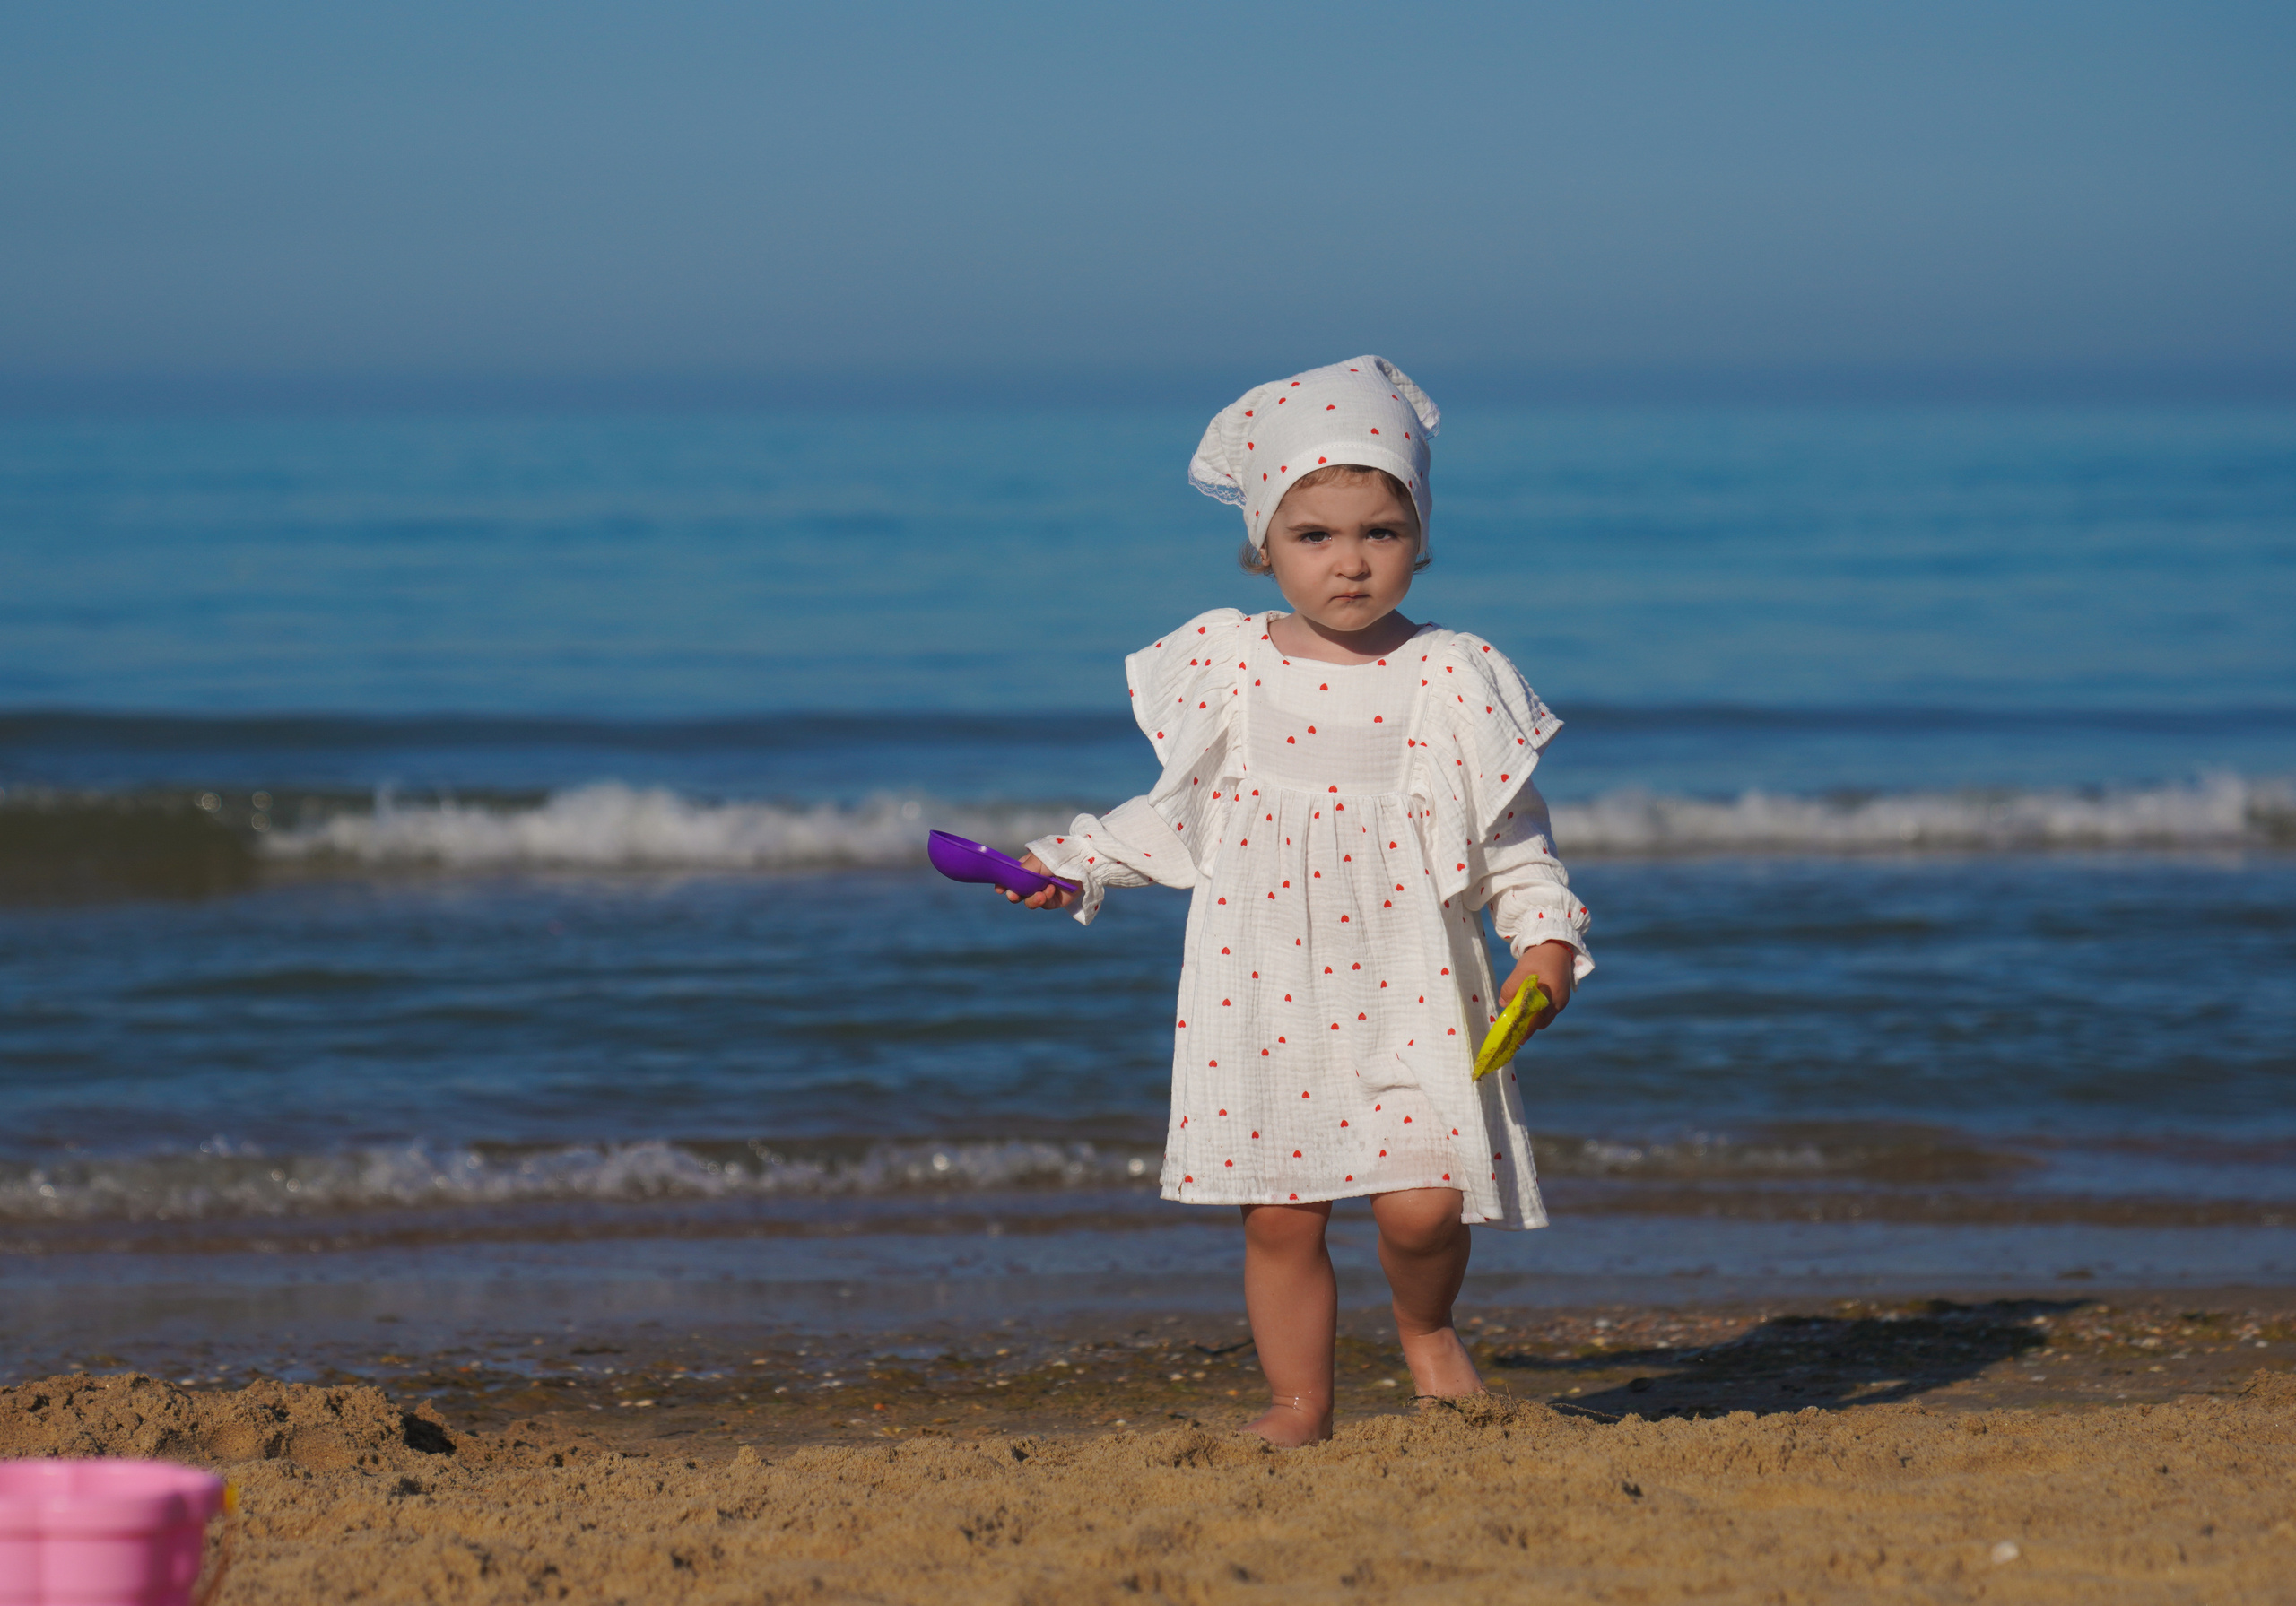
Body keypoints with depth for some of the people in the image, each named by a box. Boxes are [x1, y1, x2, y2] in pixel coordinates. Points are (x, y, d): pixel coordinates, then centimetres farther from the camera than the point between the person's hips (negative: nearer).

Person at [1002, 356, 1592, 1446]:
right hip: (1263, 986, 2)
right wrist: (1074, 863, 10)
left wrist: (1545, 938, -9)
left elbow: (1509, 832, 3)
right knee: (1278, 1214, 3)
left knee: (1421, 1200, -14)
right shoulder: (1226, 666, 3)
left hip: (1405, 986, -2)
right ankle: (1299, 1403, 20)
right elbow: (1183, 813, 15)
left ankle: (1425, 1328, 18)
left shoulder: (1452, 679, -2)